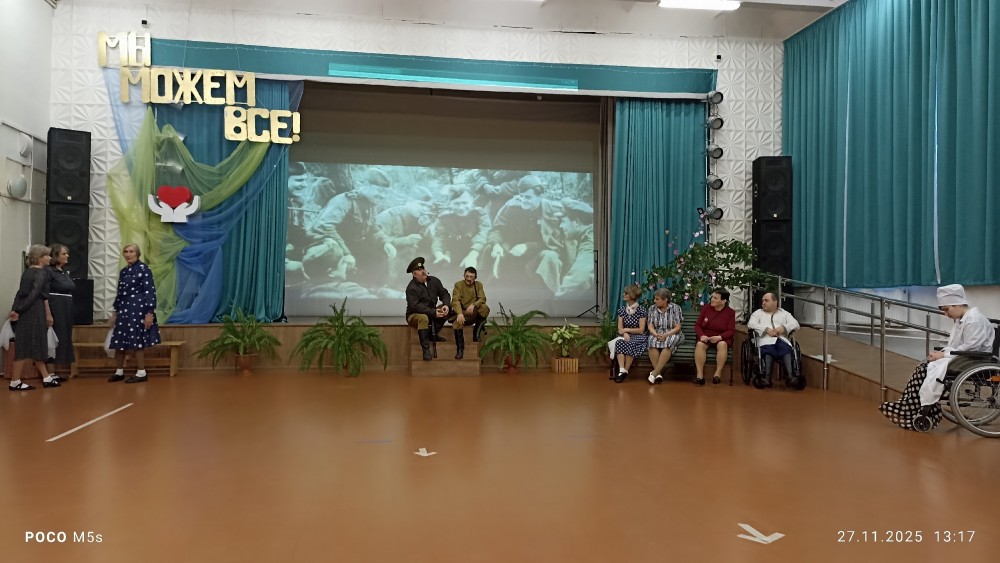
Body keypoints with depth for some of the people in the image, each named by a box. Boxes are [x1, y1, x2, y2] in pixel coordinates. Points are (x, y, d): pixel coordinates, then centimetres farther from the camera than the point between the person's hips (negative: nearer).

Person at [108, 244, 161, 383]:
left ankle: (142, 373, 4)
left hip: (138, 309, -7)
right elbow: (120, 293, 19)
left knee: (136, 342, -4)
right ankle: (119, 372, 22)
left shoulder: (144, 269, -8)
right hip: (124, 309, 7)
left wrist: (149, 312, -18)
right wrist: (115, 312, 18)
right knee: (119, 342, 9)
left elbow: (150, 291, -12)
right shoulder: (123, 271, 14)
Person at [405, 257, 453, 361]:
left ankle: (432, 334, -8)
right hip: (414, 315, -6)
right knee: (423, 318, -39)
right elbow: (415, 306, -27)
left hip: (432, 313, 6)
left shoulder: (434, 281, 0)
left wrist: (446, 305, -23)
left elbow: (444, 294, 0)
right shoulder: (411, 288, -18)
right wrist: (433, 312, -34)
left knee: (448, 310, -14)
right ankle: (426, 350, -34)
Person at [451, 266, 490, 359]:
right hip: (462, 312, -2)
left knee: (485, 308, -28)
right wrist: (459, 313, -36)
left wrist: (473, 305, -31)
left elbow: (482, 299, -9)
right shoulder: (458, 284, -4)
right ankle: (460, 349, -26)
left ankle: (476, 333, -15)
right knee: (458, 323, -35)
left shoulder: (478, 284, 5)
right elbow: (455, 300, -16)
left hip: (475, 313, 2)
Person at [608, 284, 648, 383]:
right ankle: (622, 371, -41)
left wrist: (627, 329, -11)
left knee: (630, 345, -36)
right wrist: (625, 333, -19)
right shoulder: (622, 309, 6)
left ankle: (625, 371, -26)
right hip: (625, 336, 3)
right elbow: (620, 329, 2)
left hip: (638, 338, -3)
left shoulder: (641, 311, -6)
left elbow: (641, 330, -9)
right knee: (619, 343, -31)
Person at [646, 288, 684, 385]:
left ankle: (654, 373, -35)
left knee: (667, 343, -37)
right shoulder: (652, 308, 5)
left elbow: (677, 327, -6)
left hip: (672, 334, -2)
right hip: (657, 334, 2)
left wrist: (666, 335, -21)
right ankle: (658, 373, -33)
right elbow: (650, 327, 1)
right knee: (653, 342, -34)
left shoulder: (675, 308, -4)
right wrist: (656, 335, -20)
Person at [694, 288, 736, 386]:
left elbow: (731, 331, -8)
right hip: (706, 337, 1)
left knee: (722, 344, -37)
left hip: (722, 338, -1)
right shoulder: (706, 308, 2)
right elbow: (697, 325, 3)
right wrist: (701, 335, -18)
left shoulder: (730, 312, -3)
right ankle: (700, 374, -32)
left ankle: (718, 373, -26)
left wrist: (719, 337, -26)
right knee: (700, 344, -33)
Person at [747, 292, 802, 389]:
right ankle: (766, 377, -49)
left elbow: (795, 324, 13)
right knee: (768, 350, -37)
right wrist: (767, 329, -9)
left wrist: (783, 328, -8)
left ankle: (791, 377, -50)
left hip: (782, 339, 1)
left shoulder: (784, 313, 29)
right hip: (766, 339, -1)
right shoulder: (758, 313, 26)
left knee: (787, 350, -35)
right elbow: (751, 324, 6)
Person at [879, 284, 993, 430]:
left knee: (936, 368, -23)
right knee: (924, 368, -8)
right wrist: (942, 353, -2)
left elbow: (970, 348, -21)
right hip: (961, 357, 9)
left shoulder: (975, 320, -16)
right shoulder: (960, 320, 15)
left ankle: (924, 409, -15)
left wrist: (943, 354, -18)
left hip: (974, 361, -9)